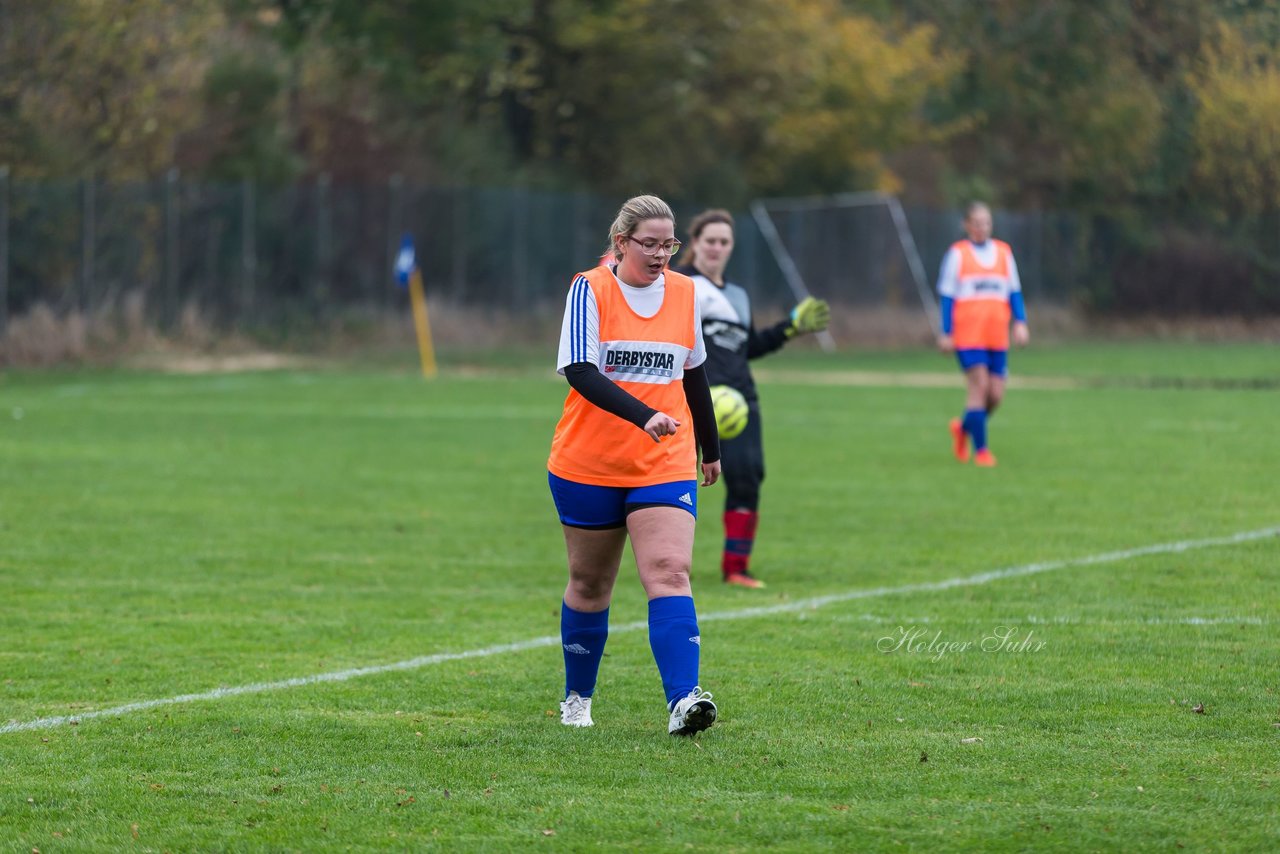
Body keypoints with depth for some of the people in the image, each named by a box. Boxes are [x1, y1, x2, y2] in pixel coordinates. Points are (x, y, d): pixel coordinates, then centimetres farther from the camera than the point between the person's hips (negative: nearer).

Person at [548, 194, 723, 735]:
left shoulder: (684, 294, 5)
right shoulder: (590, 290, -8)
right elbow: (580, 371, -21)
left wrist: (710, 447, 25)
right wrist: (645, 416, -33)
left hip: (666, 465, 2)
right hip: (588, 464, -2)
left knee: (669, 573, -16)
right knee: (590, 583, 11)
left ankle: (683, 701, -28)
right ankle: (577, 698, 30)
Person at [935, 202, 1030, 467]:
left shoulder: (1003, 252, 13)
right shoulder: (957, 254, 3)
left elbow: (1014, 291, 14)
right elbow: (947, 296, 3)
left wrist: (1020, 323, 0)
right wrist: (945, 333, -2)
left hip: (997, 336, 4)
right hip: (967, 333, -4)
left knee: (996, 394, -1)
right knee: (979, 385, -15)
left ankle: (964, 428, 27)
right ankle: (980, 450, -9)